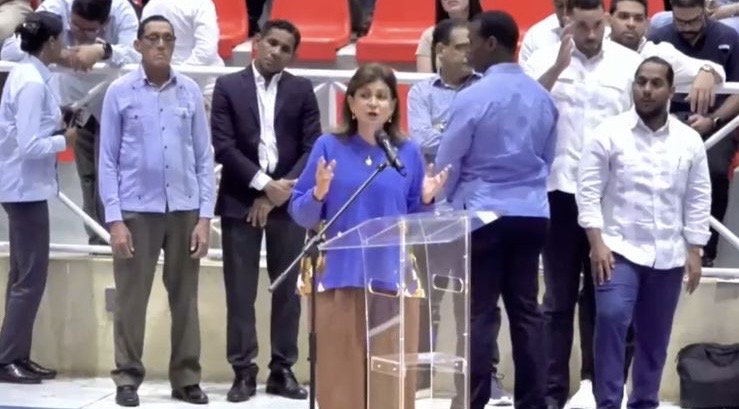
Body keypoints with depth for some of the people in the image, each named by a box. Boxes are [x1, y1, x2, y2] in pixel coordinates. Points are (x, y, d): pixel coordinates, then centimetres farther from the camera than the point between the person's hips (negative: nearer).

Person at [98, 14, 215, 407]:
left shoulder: (190, 91, 4)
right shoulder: (120, 92, -1)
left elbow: (204, 157, 6)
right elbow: (108, 159, 0)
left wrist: (205, 216, 0)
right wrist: (114, 219, -7)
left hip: (184, 210, 2)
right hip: (137, 210, -2)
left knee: (185, 298, 6)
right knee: (131, 298, 1)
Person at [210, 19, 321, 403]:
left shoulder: (301, 90, 7)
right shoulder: (228, 86, 3)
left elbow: (312, 148, 2)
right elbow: (223, 146, -5)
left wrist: (282, 190, -10)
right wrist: (263, 184, -13)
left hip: (288, 201, 2)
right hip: (241, 201, -2)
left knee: (287, 289, 4)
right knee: (240, 291, -1)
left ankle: (282, 370, 10)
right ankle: (243, 371, 3)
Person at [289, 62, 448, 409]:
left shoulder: (409, 153, 8)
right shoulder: (328, 147, 3)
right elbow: (301, 216, 1)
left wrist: (426, 201, -8)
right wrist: (319, 194, -17)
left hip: (393, 280, 1)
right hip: (341, 279, -1)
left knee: (392, 376, 2)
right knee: (341, 376, 0)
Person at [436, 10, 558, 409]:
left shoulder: (473, 97, -13)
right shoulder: (542, 97, 5)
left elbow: (446, 163, -4)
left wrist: (445, 206, 13)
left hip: (484, 213, -5)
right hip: (531, 213, 5)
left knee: (479, 312, -2)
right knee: (525, 310, 8)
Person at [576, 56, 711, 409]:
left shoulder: (689, 141, 5)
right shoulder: (609, 133, -4)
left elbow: (698, 200, 8)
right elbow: (589, 190, -5)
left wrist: (694, 251, 3)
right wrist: (597, 243, -13)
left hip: (668, 256, 3)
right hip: (620, 249, -3)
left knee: (655, 337, 8)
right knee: (611, 318, -21)